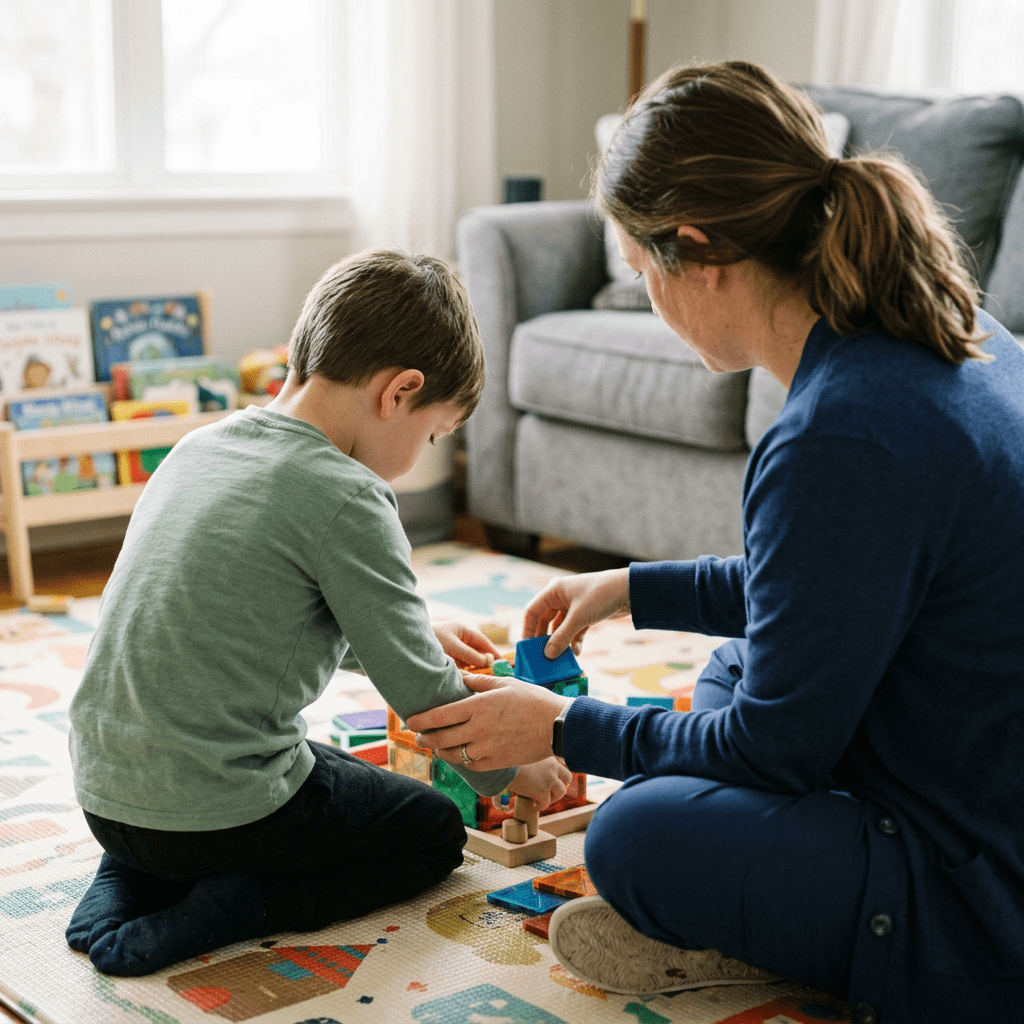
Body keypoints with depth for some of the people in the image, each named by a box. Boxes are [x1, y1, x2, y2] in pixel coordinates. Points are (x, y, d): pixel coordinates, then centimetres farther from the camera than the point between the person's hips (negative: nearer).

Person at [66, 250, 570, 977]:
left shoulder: (202, 445, 6)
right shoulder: (347, 499, -18)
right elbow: (421, 691, -12)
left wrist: (415, 635, 27)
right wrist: (508, 771, 8)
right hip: (220, 814, -8)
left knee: (339, 774, 33)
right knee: (435, 828, 15)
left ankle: (125, 890, 14)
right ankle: (224, 909, -6)